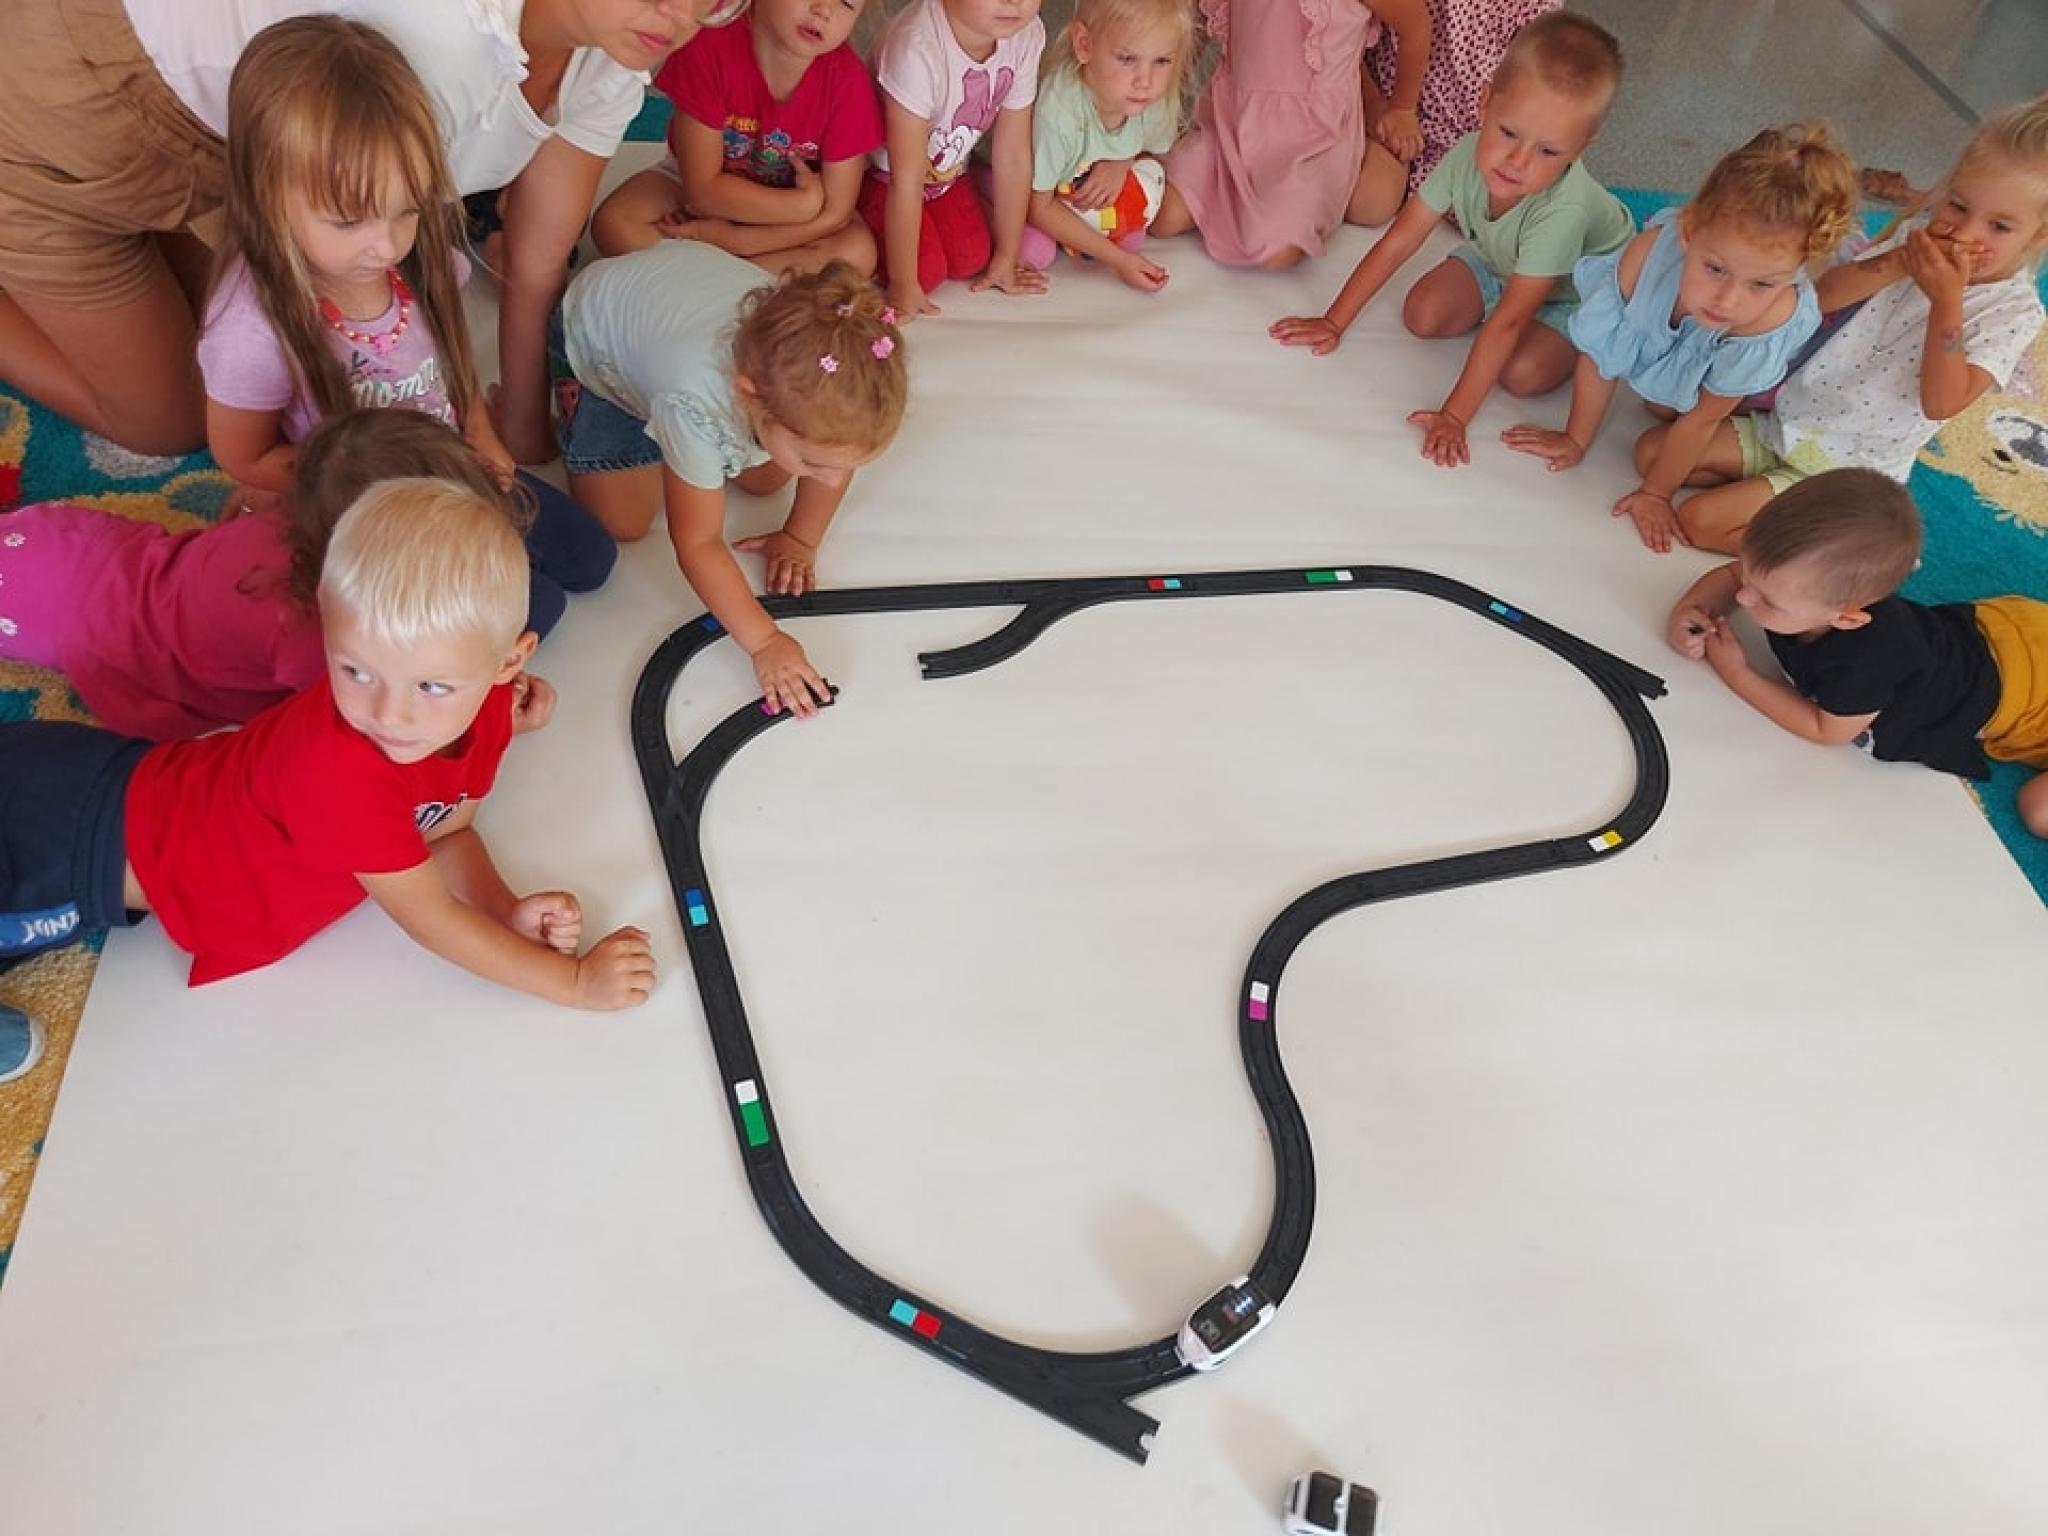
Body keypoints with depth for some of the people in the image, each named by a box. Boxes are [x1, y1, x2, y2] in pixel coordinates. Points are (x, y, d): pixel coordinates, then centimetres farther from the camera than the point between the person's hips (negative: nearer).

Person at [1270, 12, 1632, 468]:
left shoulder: (1562, 212, -44)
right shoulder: (1469, 154, -29)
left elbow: (1507, 323, -43)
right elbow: (1399, 240, -21)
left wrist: (1454, 416, -45)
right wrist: (1333, 322, -19)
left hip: (1580, 289, -5)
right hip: (1496, 260, 5)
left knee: (1522, 372, -28)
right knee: (1422, 314, -16)